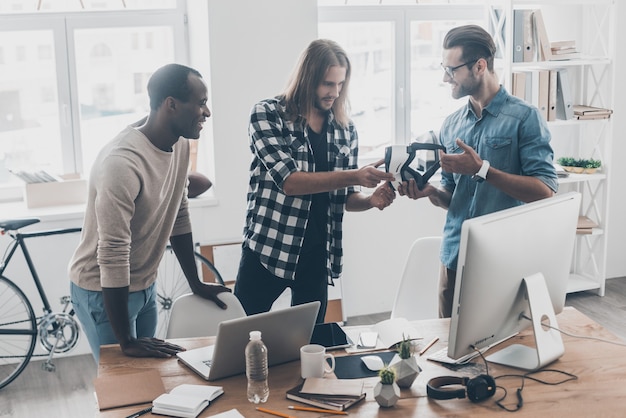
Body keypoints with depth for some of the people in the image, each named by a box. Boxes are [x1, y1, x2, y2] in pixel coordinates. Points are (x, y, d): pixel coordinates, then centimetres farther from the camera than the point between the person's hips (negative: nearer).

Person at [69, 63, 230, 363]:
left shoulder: (179, 145, -5)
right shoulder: (122, 162, -31)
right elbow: (113, 256, -31)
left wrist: (195, 283, 13)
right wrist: (127, 343, -27)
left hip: (145, 287, 8)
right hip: (104, 292, -8)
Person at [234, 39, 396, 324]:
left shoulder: (345, 130, 6)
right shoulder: (267, 115, -7)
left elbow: (345, 197, 10)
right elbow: (289, 181, -18)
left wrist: (370, 199, -12)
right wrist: (356, 176, -25)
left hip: (317, 257, 4)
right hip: (267, 250, -4)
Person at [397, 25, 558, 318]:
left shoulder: (524, 117, -8)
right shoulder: (451, 125, 9)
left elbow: (545, 192, -15)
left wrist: (482, 170, -21)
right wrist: (430, 192, -6)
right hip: (455, 257, 5)